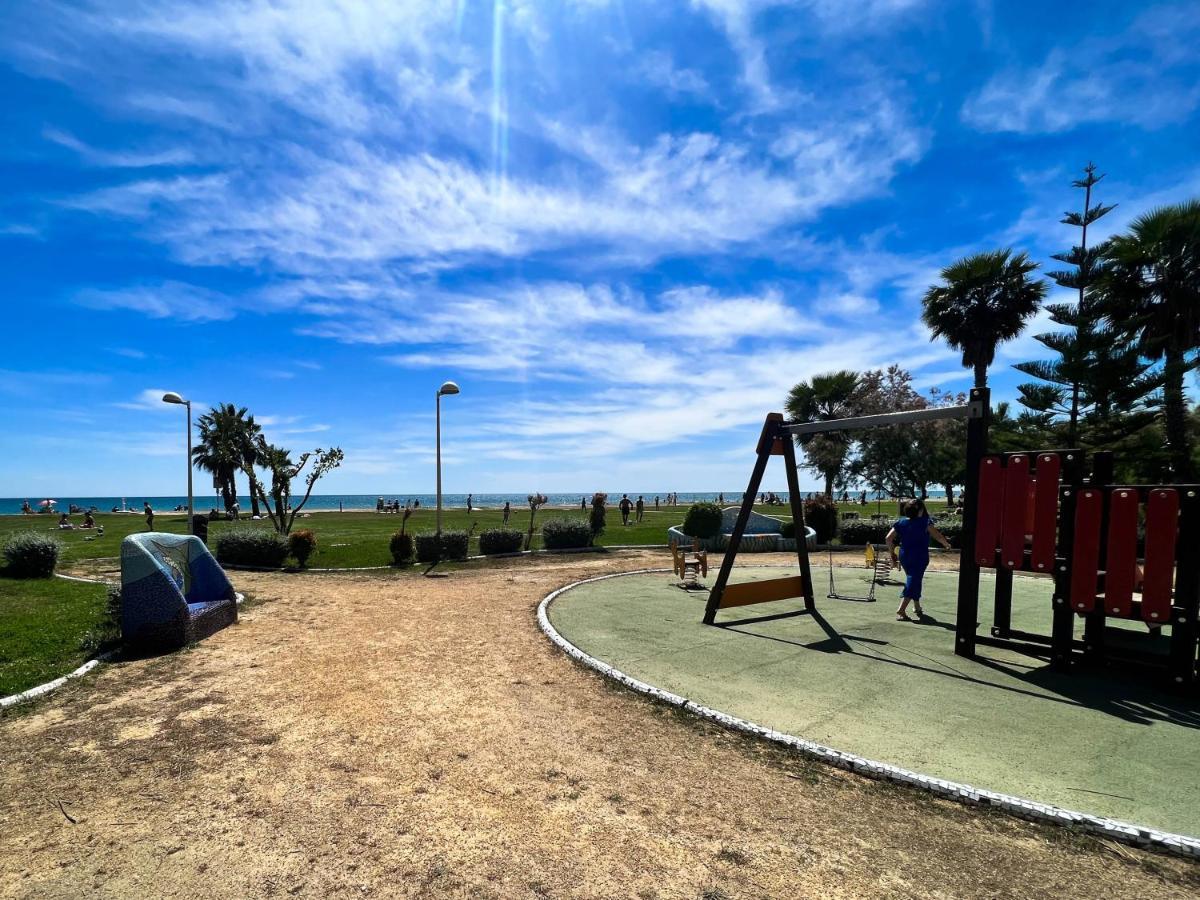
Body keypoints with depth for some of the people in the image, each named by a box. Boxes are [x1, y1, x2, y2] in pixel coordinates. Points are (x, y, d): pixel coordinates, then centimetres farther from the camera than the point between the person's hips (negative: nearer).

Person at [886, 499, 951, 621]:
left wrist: (892, 554, 7)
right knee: (913, 583, -5)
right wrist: (947, 544, 4)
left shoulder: (900, 522, 3)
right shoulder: (924, 522, -9)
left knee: (913, 580, 24)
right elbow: (937, 536, -16)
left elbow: (889, 538, -2)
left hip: (904, 556, 5)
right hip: (919, 557, -5)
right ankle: (901, 610, -15)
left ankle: (917, 607, 35)